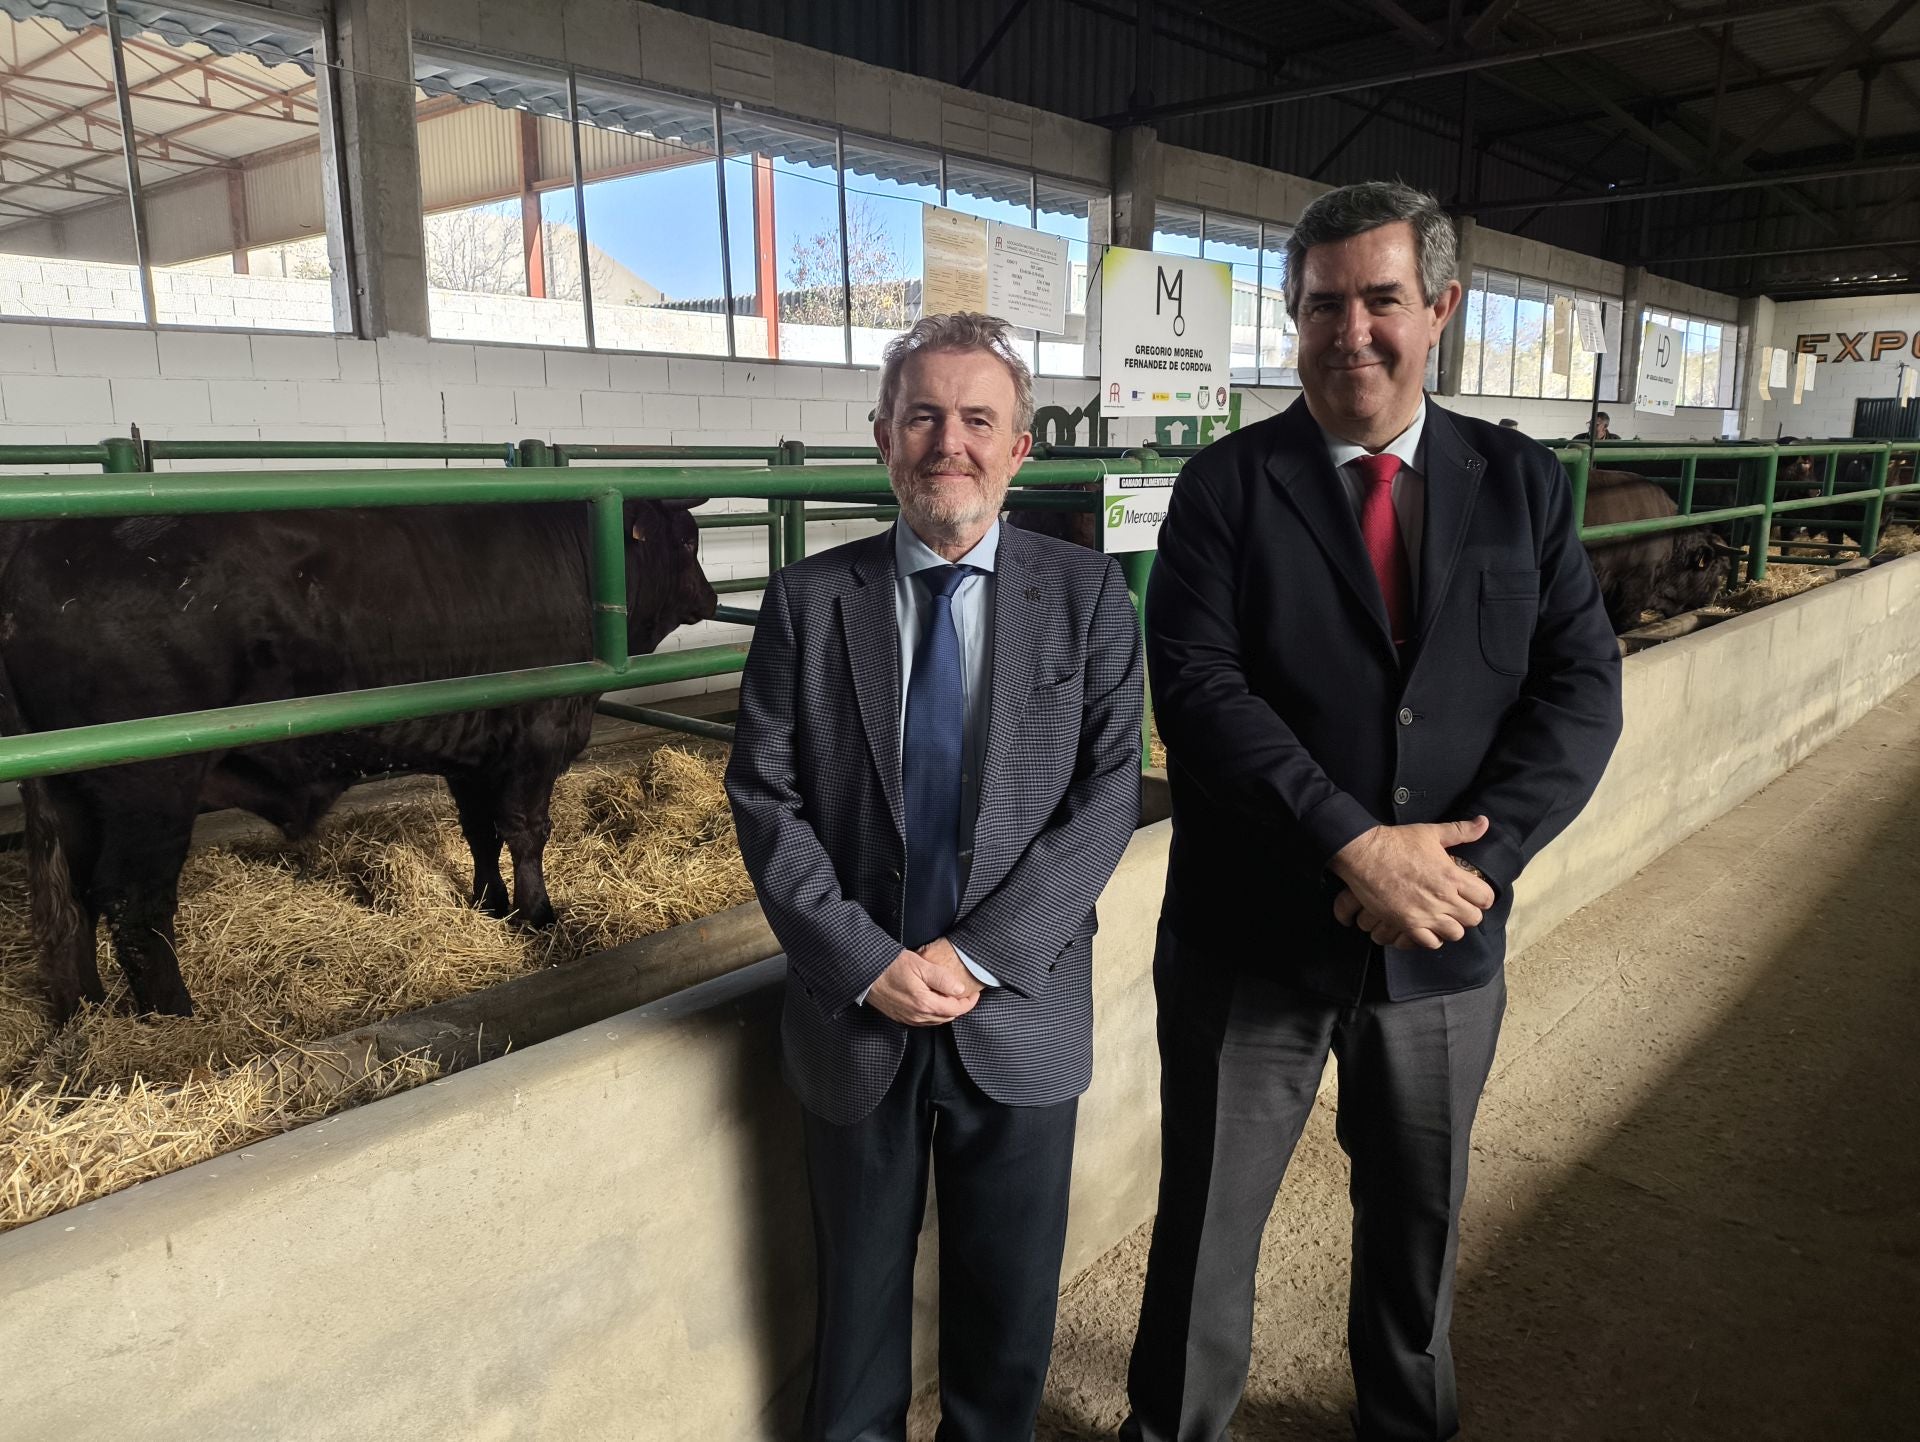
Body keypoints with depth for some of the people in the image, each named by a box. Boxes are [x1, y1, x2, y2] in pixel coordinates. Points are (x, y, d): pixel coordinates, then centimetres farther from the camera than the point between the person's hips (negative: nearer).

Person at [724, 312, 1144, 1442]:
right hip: (855, 1012, 1)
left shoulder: (1088, 598, -3)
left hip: (1020, 1014, 0)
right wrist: (867, 961, -15)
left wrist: (976, 953, -16)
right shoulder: (809, 600, -2)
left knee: (1010, 1302, 19)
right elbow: (765, 796, -5)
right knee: (858, 1290, 20)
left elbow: (1108, 793, -8)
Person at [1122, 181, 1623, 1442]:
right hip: (1252, 941, -2)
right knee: (1208, 1222, 13)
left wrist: (1469, 858, -17)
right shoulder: (1227, 484, -6)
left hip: (1445, 938, 3)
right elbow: (1198, 687, -16)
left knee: (1419, 1215, 23)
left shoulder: (1522, 484, 2)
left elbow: (1582, 688, -4)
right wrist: (1355, 846, -24)